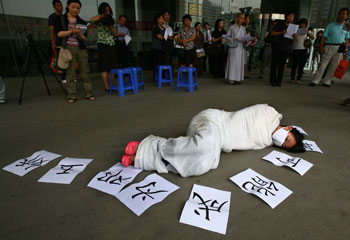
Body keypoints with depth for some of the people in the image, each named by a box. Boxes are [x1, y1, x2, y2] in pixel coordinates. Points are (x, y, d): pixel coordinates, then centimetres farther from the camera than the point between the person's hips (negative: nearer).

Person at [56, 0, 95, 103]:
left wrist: (79, 34, -13)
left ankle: (89, 93, 4)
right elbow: (59, 33, -2)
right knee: (70, 72, -4)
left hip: (81, 48, 2)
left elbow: (85, 38, 8)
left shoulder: (82, 22, 14)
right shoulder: (61, 19, 9)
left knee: (84, 71, 0)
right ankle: (71, 95, 0)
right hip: (68, 48, -2)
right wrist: (71, 31, -13)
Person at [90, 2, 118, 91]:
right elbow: (92, 20, -22)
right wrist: (102, 15, -17)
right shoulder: (98, 20, 1)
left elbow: (114, 34, 9)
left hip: (112, 44, 5)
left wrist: (110, 26, -7)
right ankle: (106, 86, -4)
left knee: (112, 65, 1)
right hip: (103, 44, -5)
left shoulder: (110, 20, 16)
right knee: (104, 66, -6)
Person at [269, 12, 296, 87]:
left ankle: (279, 81, 4)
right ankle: (272, 80, 2)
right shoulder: (280, 24, 5)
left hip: (286, 48, 3)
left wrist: (295, 36, -7)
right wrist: (281, 32, -16)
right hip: (277, 47, -3)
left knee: (282, 65, 1)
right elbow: (272, 33, -3)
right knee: (275, 64, -3)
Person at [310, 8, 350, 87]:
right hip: (329, 46, -3)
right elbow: (324, 37, 0)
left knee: (333, 66, 2)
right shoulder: (330, 25, 5)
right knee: (323, 64, -8)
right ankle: (315, 81, -9)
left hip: (340, 48, 3)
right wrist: (321, 47, -10)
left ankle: (327, 82, 7)